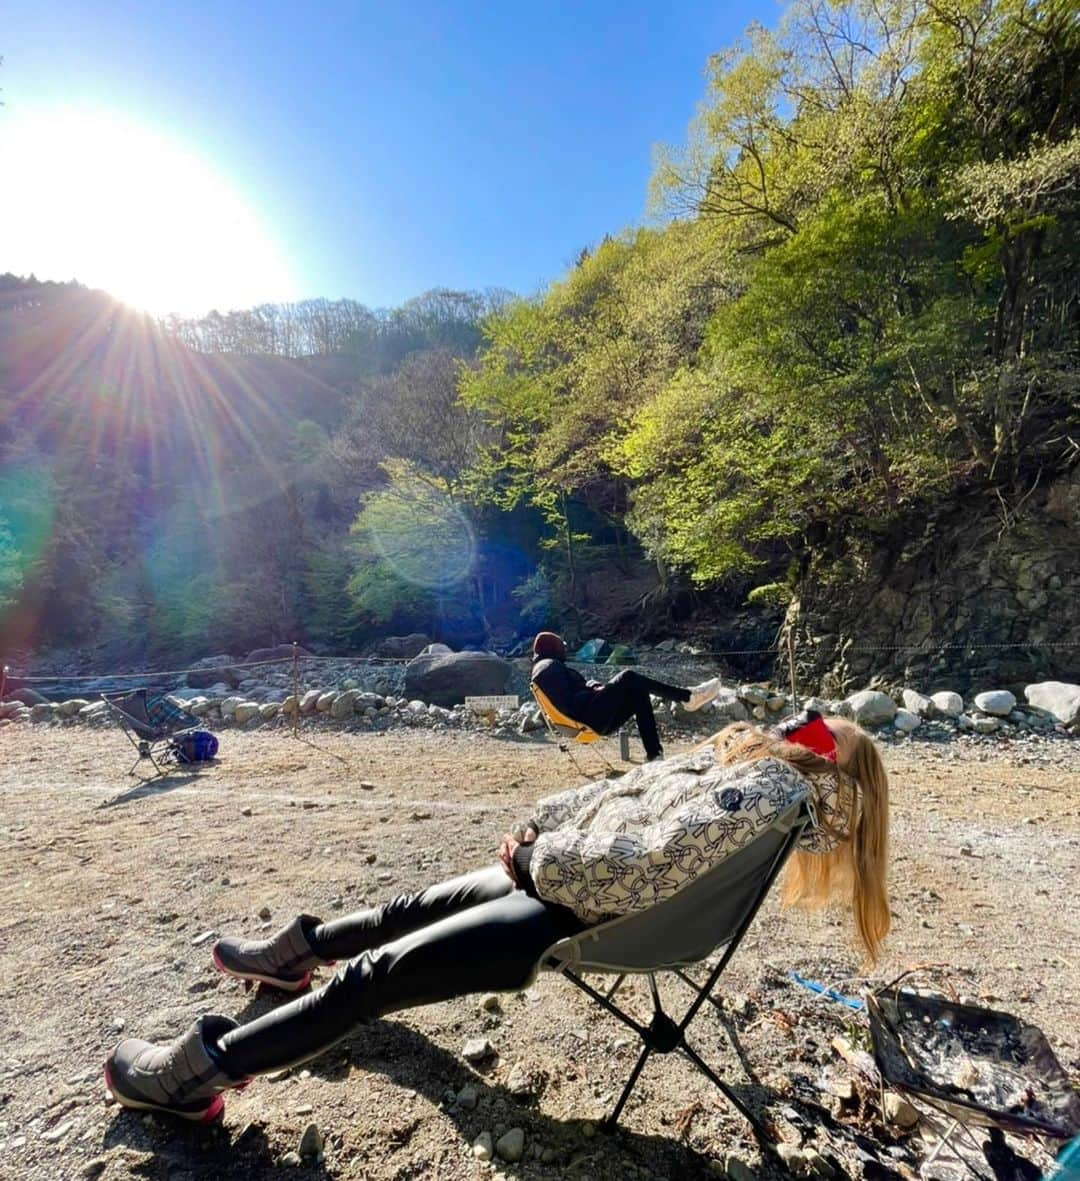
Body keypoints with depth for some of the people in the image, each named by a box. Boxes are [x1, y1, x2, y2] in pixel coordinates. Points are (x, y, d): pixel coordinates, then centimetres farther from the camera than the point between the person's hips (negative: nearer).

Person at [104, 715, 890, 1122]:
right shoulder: (745, 756, 9)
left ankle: (206, 1068, 13)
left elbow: (645, 867, -31)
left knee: (379, 973, -3)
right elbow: (621, 790, 10)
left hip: (586, 916, -8)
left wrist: (540, 857, -18)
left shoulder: (774, 791, -19)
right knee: (422, 905, 22)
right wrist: (534, 826, -1)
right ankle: (302, 948, 46)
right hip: (566, 876, 8)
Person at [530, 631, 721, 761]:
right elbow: (567, 702, -19)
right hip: (590, 715, -10)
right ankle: (688, 697, -11)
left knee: (639, 693, 3)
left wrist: (590, 686, 4)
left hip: (595, 718, 10)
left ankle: (654, 755, -4)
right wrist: (593, 689, -10)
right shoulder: (549, 666, -8)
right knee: (628, 677, -15)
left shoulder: (546, 667, 25)